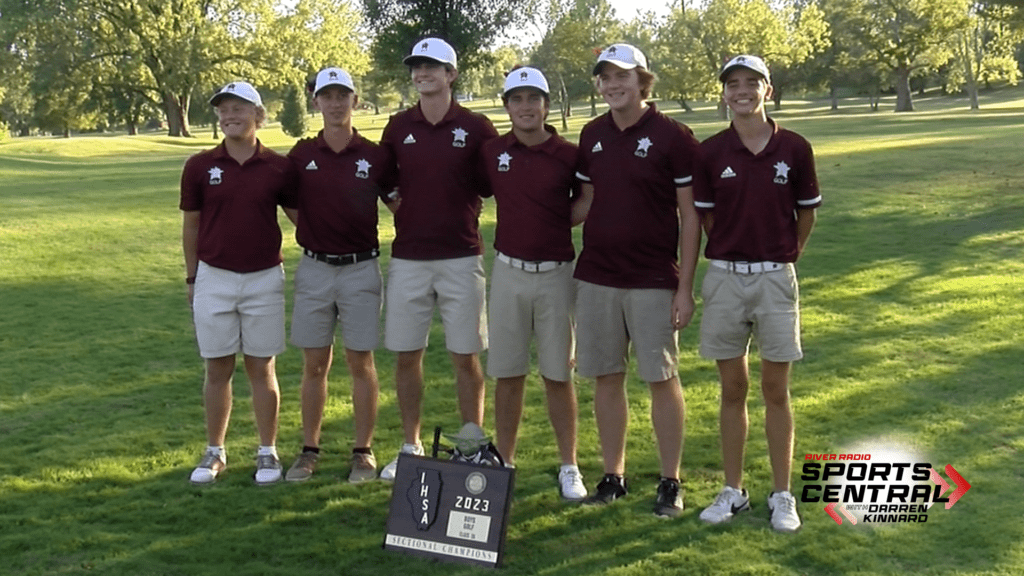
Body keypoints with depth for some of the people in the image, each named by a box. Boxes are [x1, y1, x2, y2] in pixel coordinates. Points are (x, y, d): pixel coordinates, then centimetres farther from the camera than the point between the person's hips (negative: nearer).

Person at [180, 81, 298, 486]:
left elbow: (299, 216, 6)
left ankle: (268, 453, 17)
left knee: (261, 368, 6)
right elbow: (190, 225, 7)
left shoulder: (279, 168, -2)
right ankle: (214, 453, 20)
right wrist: (191, 278, 9)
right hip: (214, 278, 1)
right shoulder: (200, 166, 0)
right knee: (218, 369, 8)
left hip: (264, 278, -1)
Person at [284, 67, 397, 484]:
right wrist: (312, 237, 4)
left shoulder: (373, 156, -2)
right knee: (315, 364, 7)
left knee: (361, 362, 5)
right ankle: (309, 450, 18)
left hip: (361, 269, -1)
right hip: (314, 269, 1)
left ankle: (364, 451, 14)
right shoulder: (301, 155, 2)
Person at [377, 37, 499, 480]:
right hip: (407, 258, 3)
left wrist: (463, 200, -7)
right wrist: (403, 203, 2)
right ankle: (411, 447, 20)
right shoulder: (398, 128, 7)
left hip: (461, 257, -2)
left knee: (465, 357, 4)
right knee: (406, 356, 7)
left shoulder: (476, 128, -1)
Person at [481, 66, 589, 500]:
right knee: (507, 375, 8)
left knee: (558, 376, 5)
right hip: (508, 272, 2)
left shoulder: (569, 156, -3)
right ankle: (504, 464, 19)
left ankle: (569, 468, 16)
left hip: (555, 274, -2)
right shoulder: (491, 152, 2)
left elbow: (585, 207, 9)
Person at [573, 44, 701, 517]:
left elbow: (690, 215, -6)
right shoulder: (592, 136, 7)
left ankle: (670, 482, 15)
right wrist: (579, 260, 9)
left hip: (653, 281, -4)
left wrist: (685, 286, -10)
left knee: (662, 379, 3)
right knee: (606, 378, 9)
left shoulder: (672, 136, -7)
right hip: (596, 278, 4)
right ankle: (613, 475, 21)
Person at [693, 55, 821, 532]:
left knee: (776, 389, 6)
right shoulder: (710, 152, -2)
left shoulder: (794, 149, -3)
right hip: (725, 277, 1)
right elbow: (705, 218, 6)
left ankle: (782, 496, 16)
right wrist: (734, 251, 8)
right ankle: (733, 491, 20)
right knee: (732, 389, 9)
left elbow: (806, 213, 8)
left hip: (775, 278, -1)